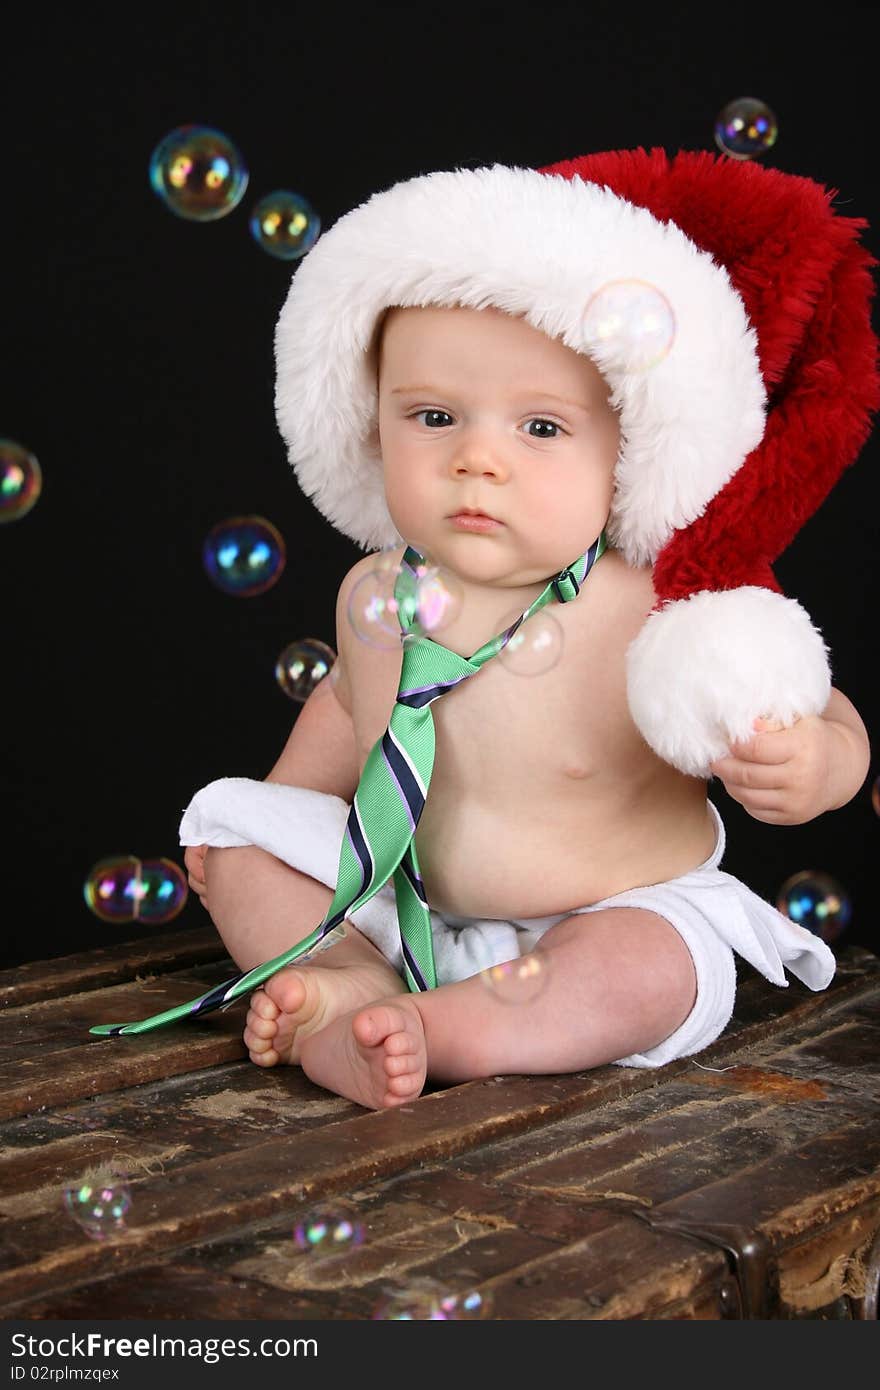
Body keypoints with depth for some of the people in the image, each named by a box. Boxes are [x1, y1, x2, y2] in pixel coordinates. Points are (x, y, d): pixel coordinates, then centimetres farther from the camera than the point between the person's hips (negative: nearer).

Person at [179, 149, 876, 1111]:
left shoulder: (659, 625, -26)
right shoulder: (375, 595, -8)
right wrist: (269, 813, 17)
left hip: (605, 920, -5)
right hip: (397, 902, 5)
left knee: (649, 969, -33)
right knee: (238, 828, -4)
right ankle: (353, 993, -25)